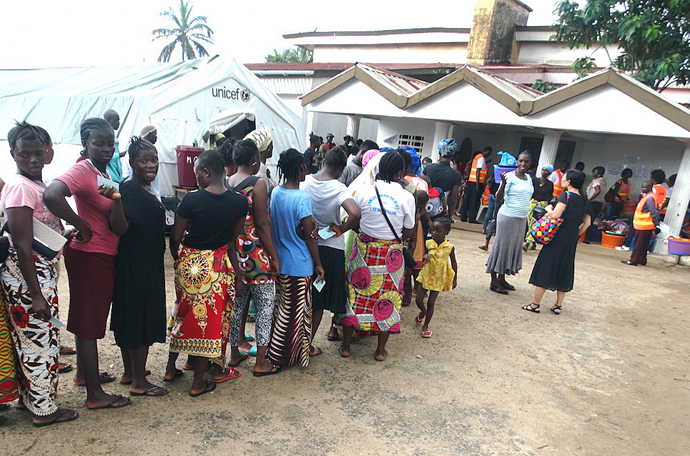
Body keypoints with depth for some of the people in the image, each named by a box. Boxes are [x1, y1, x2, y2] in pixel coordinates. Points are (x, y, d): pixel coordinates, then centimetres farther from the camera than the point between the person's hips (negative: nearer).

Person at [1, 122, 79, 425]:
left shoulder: (38, 184, 10)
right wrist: (36, 295, -22)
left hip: (43, 270, 9)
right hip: (28, 275, -9)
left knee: (31, 337, 19)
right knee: (39, 338, 2)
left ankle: (30, 396, 34)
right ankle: (44, 409, 16)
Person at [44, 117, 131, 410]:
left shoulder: (105, 174, 9)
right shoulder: (82, 170, -16)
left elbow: (118, 228, 2)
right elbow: (51, 195, -39)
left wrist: (116, 199, -18)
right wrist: (81, 226, -25)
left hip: (103, 256, 9)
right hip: (89, 256, -9)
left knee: (89, 317, 22)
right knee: (89, 322, 1)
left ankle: (84, 374, 42)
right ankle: (95, 394, 14)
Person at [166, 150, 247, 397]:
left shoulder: (192, 199, -14)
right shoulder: (239, 201, -8)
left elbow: (175, 237, -8)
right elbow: (232, 240, -1)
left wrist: (177, 258, 12)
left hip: (189, 263, 0)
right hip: (218, 266, 0)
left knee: (184, 313, 22)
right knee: (210, 319, 11)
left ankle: (171, 367, 38)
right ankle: (198, 383, 22)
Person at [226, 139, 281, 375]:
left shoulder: (226, 183, 3)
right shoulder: (258, 183, -15)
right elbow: (262, 225, -17)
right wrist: (274, 257, -10)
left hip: (233, 252, 6)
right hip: (255, 255, -6)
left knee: (237, 302, 18)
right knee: (265, 305, 8)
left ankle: (235, 353, 31)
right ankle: (261, 362, 15)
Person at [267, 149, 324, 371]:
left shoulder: (275, 193, 1)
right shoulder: (302, 198, -21)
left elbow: (273, 225, 9)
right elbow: (309, 236, -16)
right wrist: (318, 264, -6)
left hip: (280, 261, 8)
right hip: (299, 264, -8)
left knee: (285, 308, 21)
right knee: (293, 312, 5)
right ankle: (271, 361, 13)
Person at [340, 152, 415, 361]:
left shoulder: (363, 191, -7)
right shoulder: (406, 197, -8)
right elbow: (408, 233, -2)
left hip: (364, 249, 1)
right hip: (391, 254, 0)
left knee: (355, 293, 13)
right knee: (386, 297, 13)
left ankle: (345, 346, 24)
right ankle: (381, 350, 24)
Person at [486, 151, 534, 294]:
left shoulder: (529, 179, 10)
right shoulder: (510, 176, -11)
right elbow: (499, 198, -17)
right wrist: (504, 183, -30)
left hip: (522, 218, 7)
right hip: (507, 216, -7)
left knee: (514, 247, 11)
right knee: (502, 246, -2)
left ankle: (501, 278, 22)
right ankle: (494, 281, 4)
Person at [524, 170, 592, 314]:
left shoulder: (566, 196, -11)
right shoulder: (584, 201, 10)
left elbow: (555, 215, -21)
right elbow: (587, 222, 13)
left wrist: (548, 208, -3)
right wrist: (575, 234, 18)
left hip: (558, 237, -6)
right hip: (571, 242, 7)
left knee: (545, 269, 0)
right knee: (564, 270, 15)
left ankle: (535, 304, 4)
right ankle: (558, 305, 20)